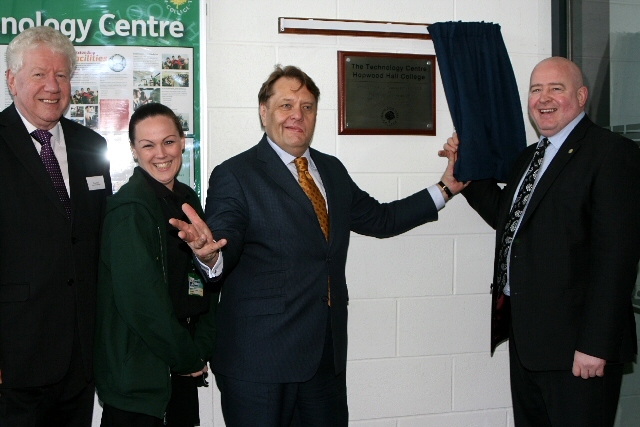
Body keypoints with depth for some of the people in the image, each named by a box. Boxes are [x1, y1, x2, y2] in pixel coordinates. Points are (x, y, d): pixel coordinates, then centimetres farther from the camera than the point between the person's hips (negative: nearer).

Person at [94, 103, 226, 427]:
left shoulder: (186, 199, 7)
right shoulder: (129, 208, -16)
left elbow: (203, 283, 8)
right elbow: (141, 299, -20)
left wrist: (201, 348, -2)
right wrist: (188, 357, -10)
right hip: (138, 373, -7)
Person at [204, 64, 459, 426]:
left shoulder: (333, 170, 14)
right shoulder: (234, 176, -7)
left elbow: (380, 219, 21)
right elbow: (223, 243, -18)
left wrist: (445, 189, 17)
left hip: (328, 352, 6)